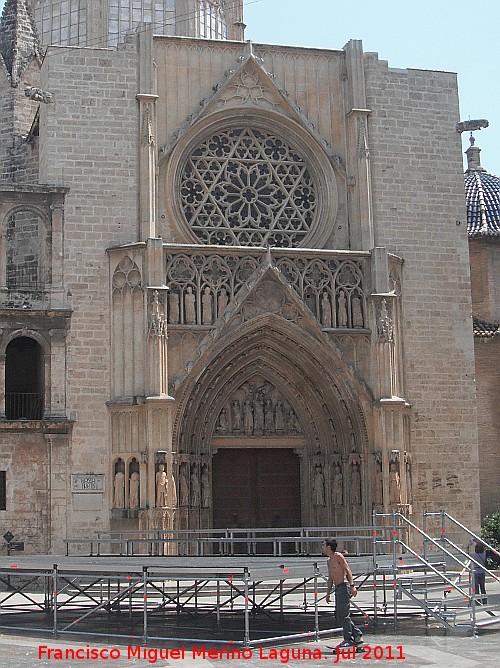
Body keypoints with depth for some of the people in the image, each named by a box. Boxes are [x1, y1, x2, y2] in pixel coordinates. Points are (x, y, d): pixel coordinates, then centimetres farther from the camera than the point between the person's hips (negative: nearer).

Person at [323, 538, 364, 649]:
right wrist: (328, 593, 21)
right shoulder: (329, 560, 20)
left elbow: (348, 570, -14)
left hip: (344, 587, -9)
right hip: (338, 589, 9)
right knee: (339, 615, 7)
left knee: (343, 614, -10)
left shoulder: (338, 556, -7)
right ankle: (357, 636, 12)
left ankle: (348, 640, -6)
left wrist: (352, 586, -23)